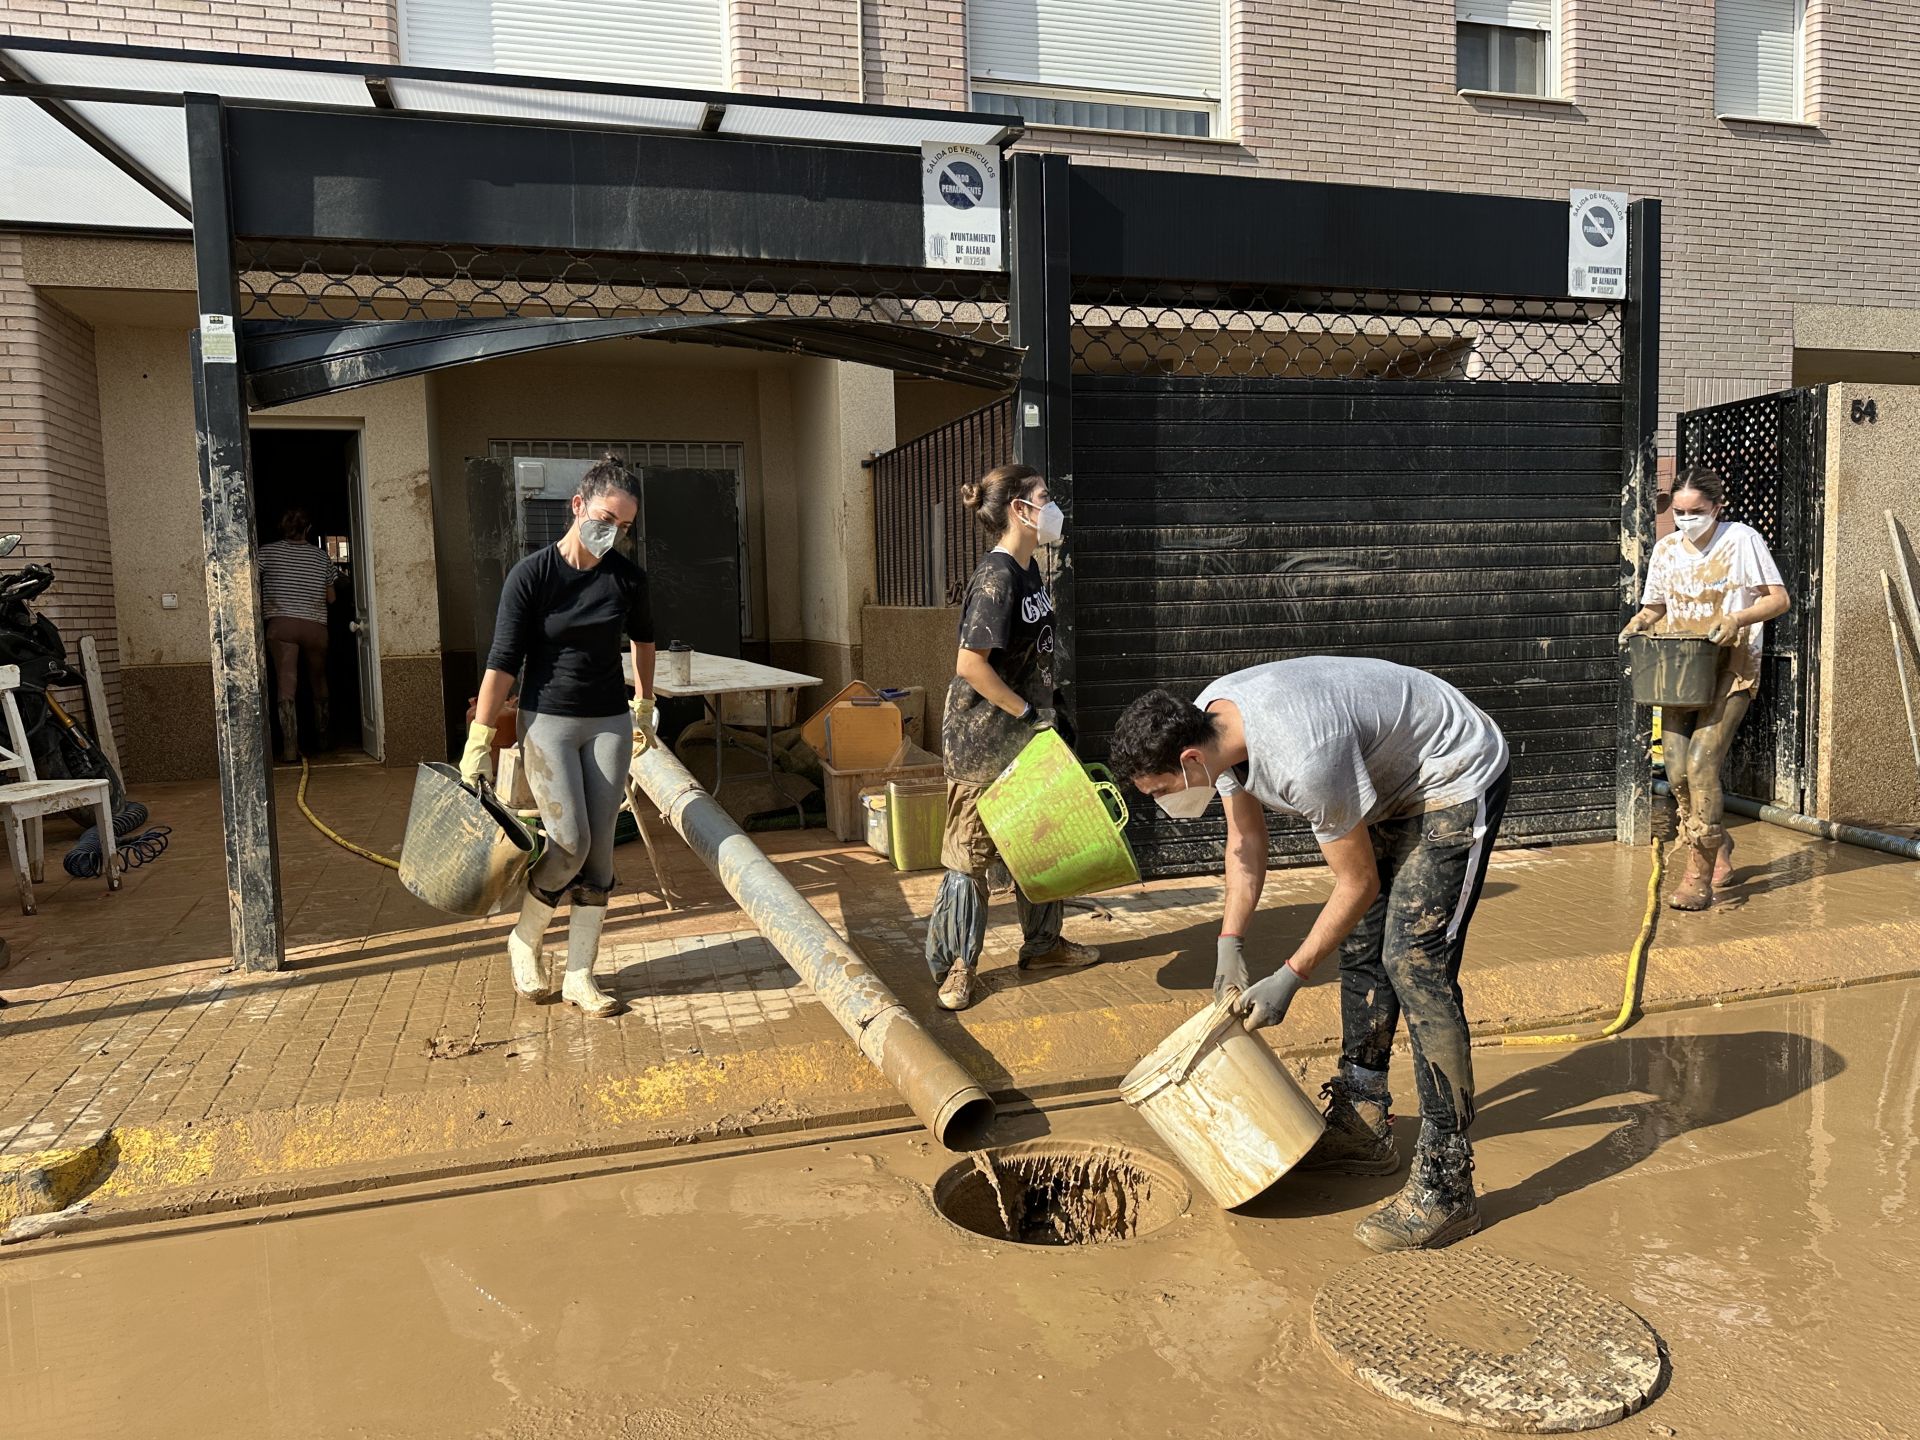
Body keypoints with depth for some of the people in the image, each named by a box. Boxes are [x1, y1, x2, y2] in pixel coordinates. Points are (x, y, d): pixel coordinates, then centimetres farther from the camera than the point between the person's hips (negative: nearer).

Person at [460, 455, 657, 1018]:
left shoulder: (626, 577, -1)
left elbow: (643, 638, 19)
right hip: (547, 720, -4)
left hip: (609, 723, 4)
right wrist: (478, 742, -13)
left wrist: (644, 707, 22)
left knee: (599, 851, 2)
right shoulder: (531, 575, -12)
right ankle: (525, 940, 16)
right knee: (569, 842, -12)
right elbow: (503, 661, -11)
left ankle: (579, 976, 12)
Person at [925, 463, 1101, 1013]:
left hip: (1027, 734, 9)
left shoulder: (1029, 571, 8)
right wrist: (1027, 713, -18)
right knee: (972, 850, 2)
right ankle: (957, 965, 14)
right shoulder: (995, 578, -20)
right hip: (983, 739, -9)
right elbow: (971, 664, -24)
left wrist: (1047, 708, 12)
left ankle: (1042, 944, 33)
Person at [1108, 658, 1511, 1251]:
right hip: (1392, 778, 9)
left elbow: (1358, 884, -24)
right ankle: (1362, 1123, 25)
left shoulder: (1302, 761, -38)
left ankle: (1445, 1187, -10)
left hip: (1456, 779, -9)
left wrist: (1289, 978, -17)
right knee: (1361, 943, 12)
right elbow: (1246, 835, 3)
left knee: (1413, 962, -16)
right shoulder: (1209, 720, -13)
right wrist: (1230, 946, 1)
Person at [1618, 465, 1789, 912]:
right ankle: (1719, 850, 25)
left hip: (1731, 668, -5)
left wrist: (1737, 620, -25)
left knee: (1701, 761, -18)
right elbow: (1655, 606, 19)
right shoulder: (1666, 549, 9)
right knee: (1677, 770, -1)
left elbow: (1779, 599, -7)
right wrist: (1638, 623, -3)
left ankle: (1699, 878, -11)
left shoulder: (1742, 540, -5)